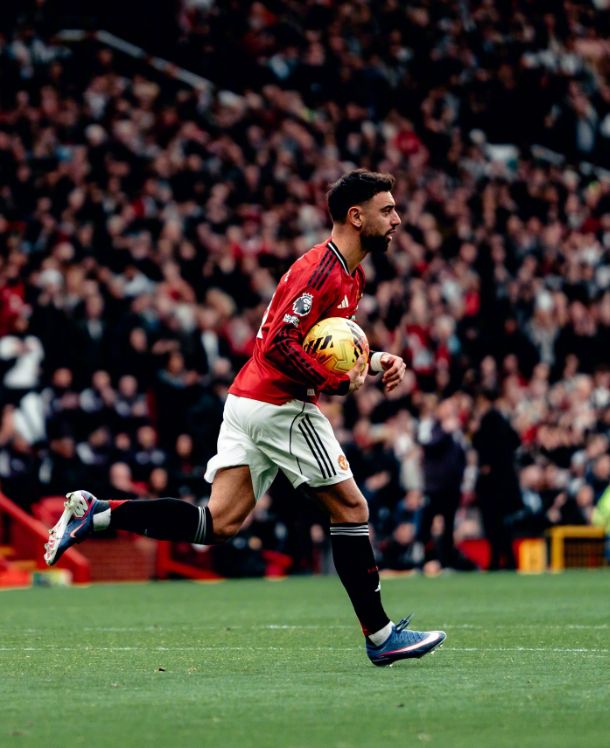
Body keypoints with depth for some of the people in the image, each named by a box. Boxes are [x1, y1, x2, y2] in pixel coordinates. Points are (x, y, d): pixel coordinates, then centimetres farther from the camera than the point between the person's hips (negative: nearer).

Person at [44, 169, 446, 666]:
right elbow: (278, 344, -22)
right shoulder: (322, 269, -15)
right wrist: (339, 383, -19)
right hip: (281, 406, -9)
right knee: (351, 509, -1)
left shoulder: (349, 275, 17)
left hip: (248, 401, 9)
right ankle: (380, 636, 4)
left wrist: (374, 362, 12)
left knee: (219, 523, 1)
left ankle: (96, 513, -3)